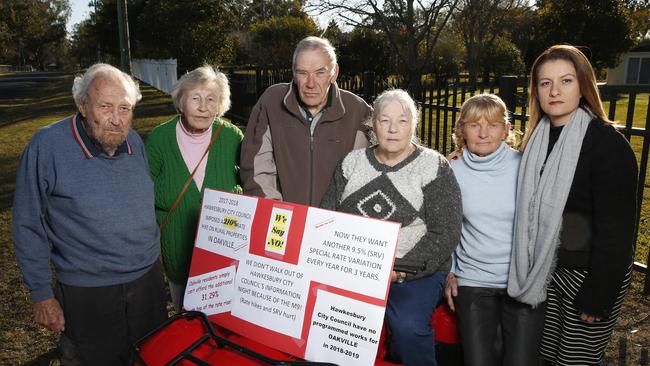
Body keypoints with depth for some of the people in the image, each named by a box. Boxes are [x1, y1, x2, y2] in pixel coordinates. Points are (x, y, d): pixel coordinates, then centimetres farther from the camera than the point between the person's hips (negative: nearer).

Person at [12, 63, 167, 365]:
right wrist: (41, 295, -8)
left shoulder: (134, 141, -3)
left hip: (148, 278, 5)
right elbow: (28, 227, -11)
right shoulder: (46, 147, -18)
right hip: (87, 292, -4)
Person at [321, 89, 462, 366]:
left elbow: (445, 234, -6)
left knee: (408, 326, -29)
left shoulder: (433, 167, 0)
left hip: (414, 273, -2)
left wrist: (399, 269, -15)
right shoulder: (352, 162, 11)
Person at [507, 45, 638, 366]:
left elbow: (615, 227, -18)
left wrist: (597, 295, -17)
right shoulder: (539, 137, 4)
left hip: (590, 272, -6)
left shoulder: (607, 143, -16)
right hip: (547, 267, 6)